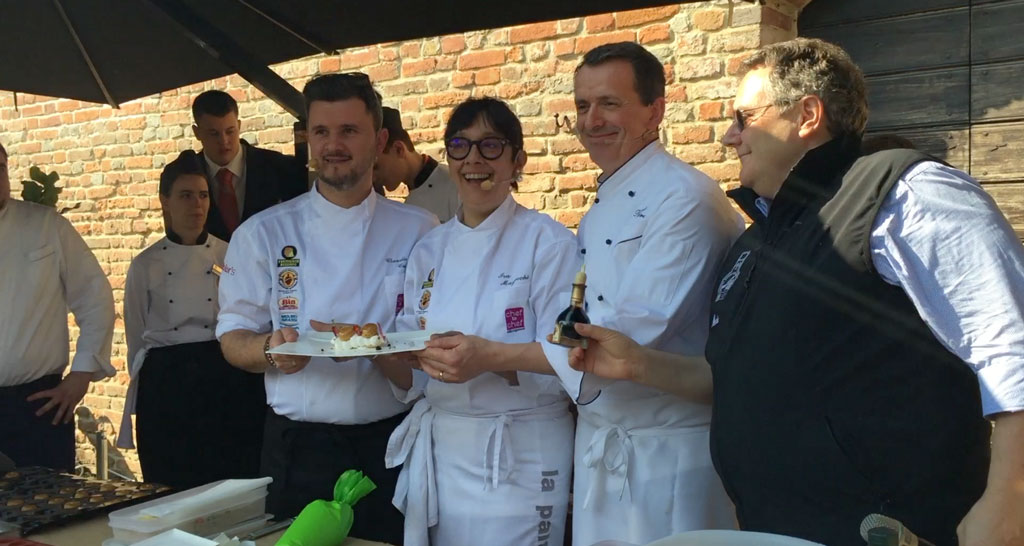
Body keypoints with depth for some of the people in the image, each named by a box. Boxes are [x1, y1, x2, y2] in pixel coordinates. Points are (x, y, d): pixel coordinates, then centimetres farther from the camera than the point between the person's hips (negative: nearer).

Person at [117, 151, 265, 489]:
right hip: (166, 387, 0)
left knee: (232, 482, 1)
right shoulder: (145, 265, 4)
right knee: (172, 489, 5)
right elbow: (136, 339, 11)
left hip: (225, 381, 0)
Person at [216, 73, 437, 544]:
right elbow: (233, 340, 3)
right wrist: (270, 350, -19)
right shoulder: (263, 233, 2)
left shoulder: (418, 231, 2)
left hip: (393, 444, 0)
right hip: (299, 448, 0)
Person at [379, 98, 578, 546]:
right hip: (436, 454, 5)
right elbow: (413, 378, 7)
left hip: (519, 461, -5)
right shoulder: (428, 251, 6)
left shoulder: (548, 242, -9)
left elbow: (559, 369, -14)